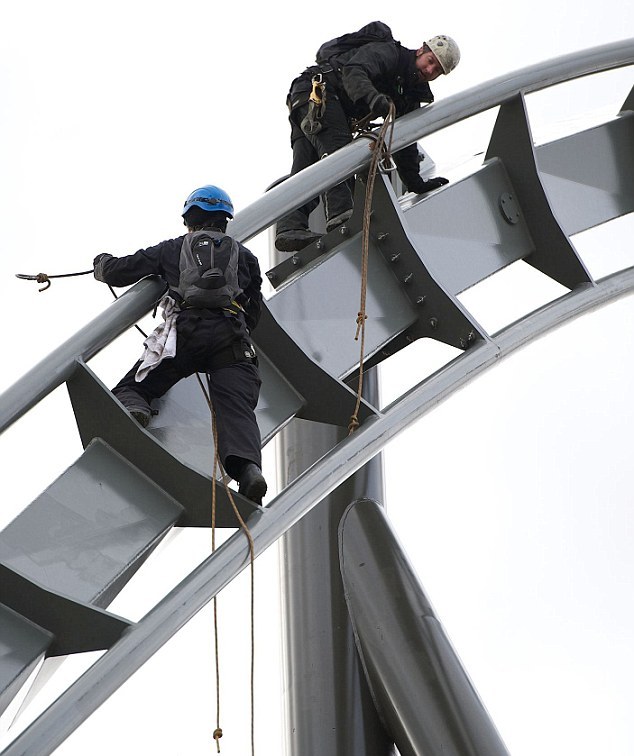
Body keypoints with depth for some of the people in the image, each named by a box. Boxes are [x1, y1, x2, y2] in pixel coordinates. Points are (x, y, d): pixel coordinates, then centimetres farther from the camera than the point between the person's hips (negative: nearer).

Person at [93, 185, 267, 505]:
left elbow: (117, 272, 25)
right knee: (236, 406, -13)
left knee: (129, 389, 6)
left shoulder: (172, 248, 23)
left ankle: (131, 413, -30)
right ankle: (248, 467, -42)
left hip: (183, 333, -1)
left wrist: (102, 263, 48)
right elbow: (254, 314, 30)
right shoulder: (245, 254, 28)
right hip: (232, 339, 1)